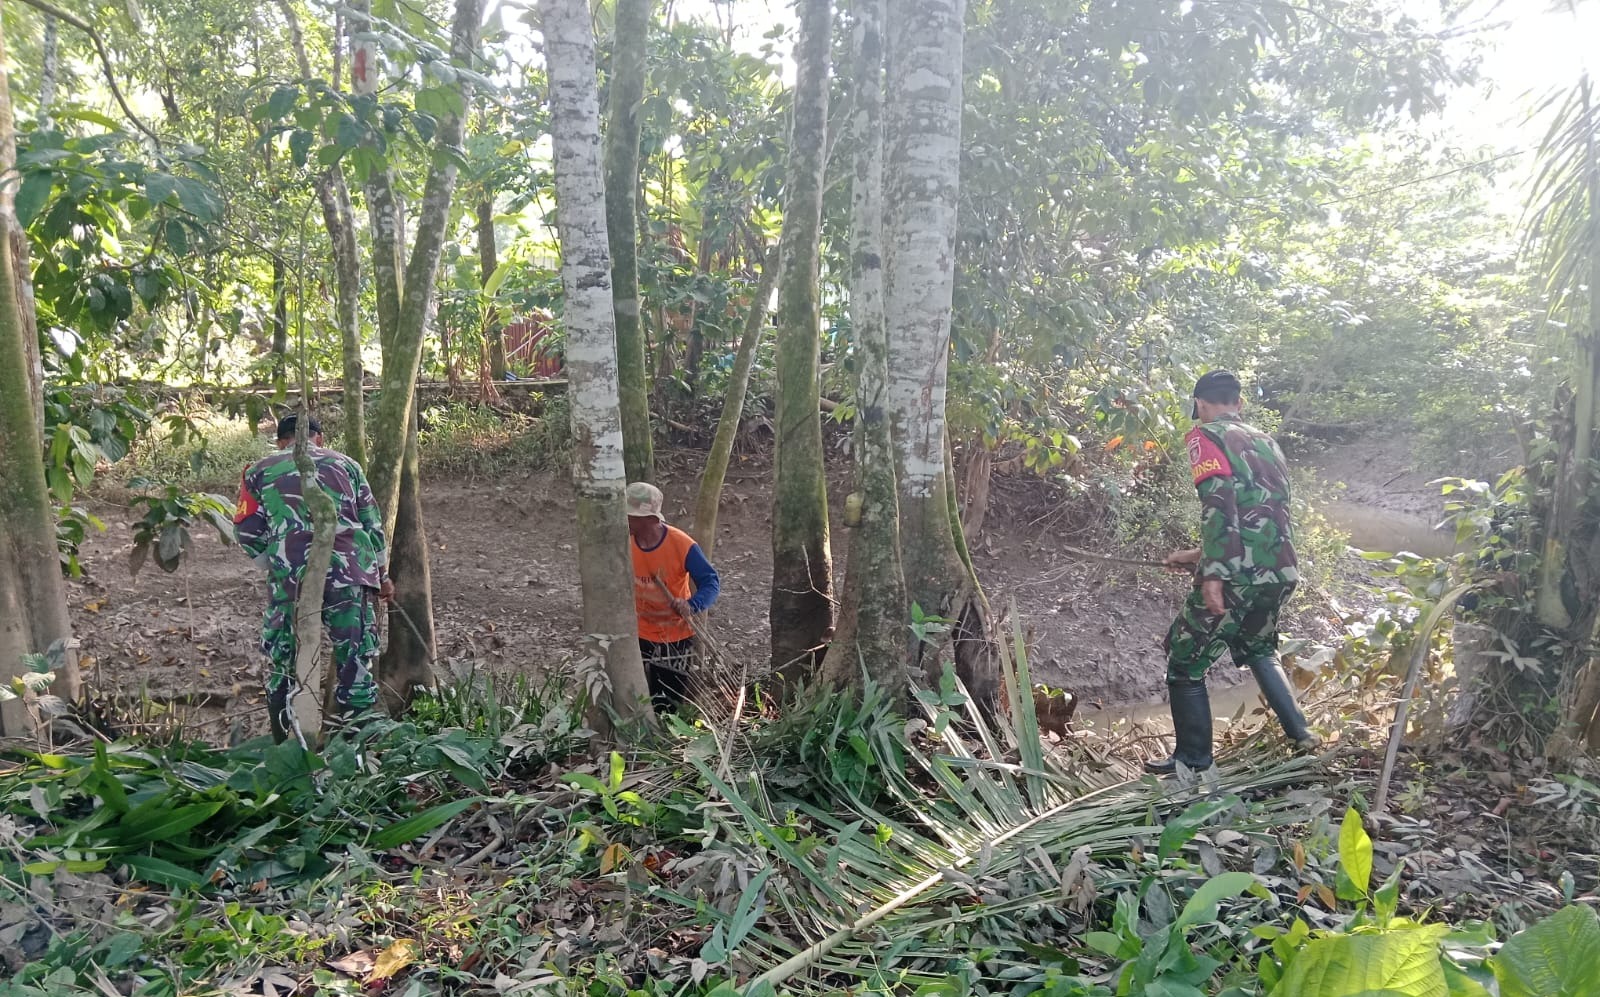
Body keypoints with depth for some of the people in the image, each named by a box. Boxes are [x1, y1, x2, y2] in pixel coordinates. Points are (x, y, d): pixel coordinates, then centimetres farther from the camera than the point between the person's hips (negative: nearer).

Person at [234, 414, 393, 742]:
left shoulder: (260, 471, 15)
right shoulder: (344, 463, 17)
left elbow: (247, 532, 8)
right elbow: (373, 524, 14)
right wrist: (382, 575, 23)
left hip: (290, 579, 0)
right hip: (349, 574, 0)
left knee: (281, 667, 15)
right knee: (356, 665, 7)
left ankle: (282, 748, 23)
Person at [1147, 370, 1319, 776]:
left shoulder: (1206, 436, -2)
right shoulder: (1266, 442, 21)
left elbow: (1219, 506, -17)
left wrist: (1212, 574, -22)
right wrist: (1200, 555, 32)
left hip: (1237, 575, -8)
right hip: (1281, 572, 8)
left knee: (1184, 659, 8)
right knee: (1258, 650, 32)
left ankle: (1193, 758, 13)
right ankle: (1299, 732, 28)